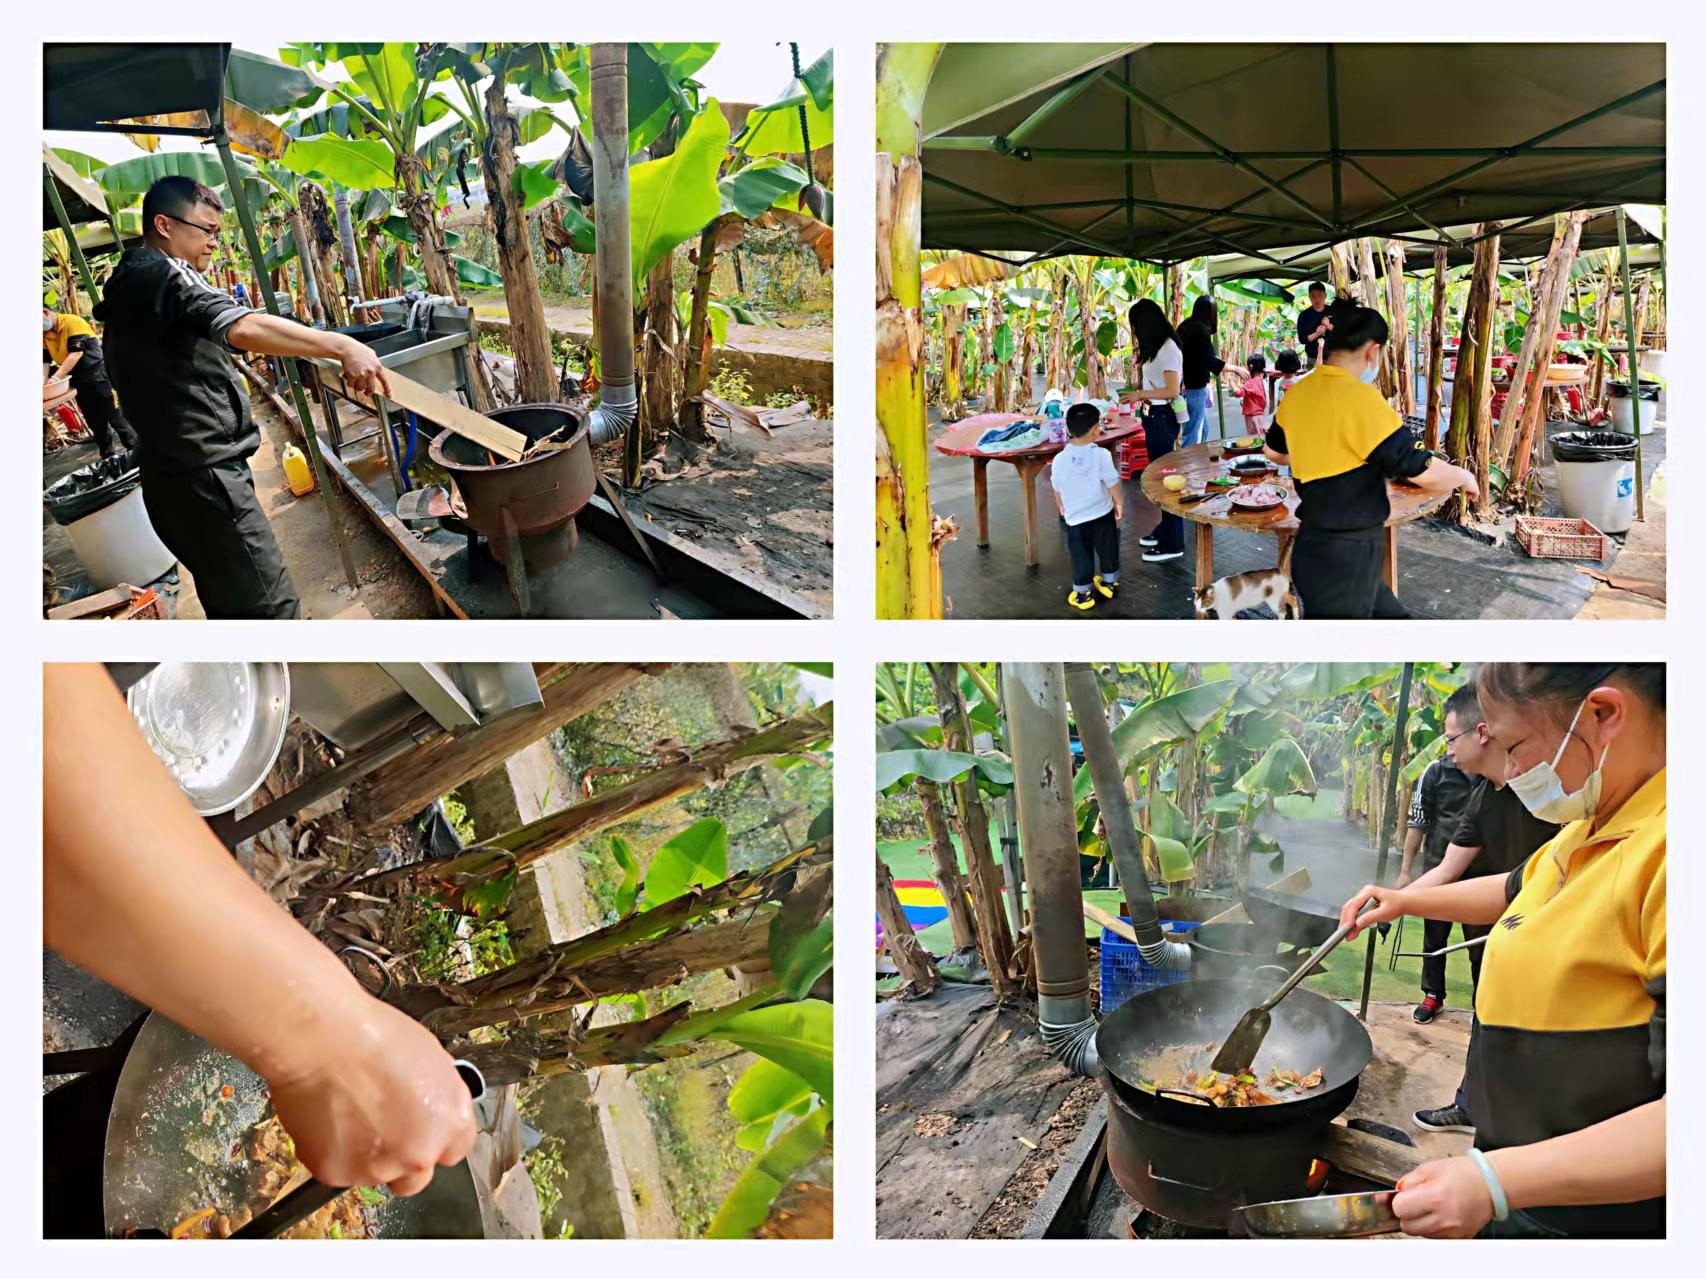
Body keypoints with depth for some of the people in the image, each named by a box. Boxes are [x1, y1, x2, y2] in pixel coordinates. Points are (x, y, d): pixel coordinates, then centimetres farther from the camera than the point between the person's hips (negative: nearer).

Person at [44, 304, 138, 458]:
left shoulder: (73, 323, -16)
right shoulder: (44, 334, 7)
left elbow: (76, 353, -24)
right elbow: (45, 360, 5)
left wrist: (57, 377, -27)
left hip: (98, 375, -7)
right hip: (78, 381, 7)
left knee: (114, 415, -6)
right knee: (94, 420, 10)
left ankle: (134, 449, 2)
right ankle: (108, 454, 18)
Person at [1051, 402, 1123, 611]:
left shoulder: (1059, 459, -11)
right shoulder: (1101, 455, -17)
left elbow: (1057, 490, 2)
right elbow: (1113, 484, -10)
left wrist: (1062, 508, 20)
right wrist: (1119, 504, 7)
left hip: (1076, 517, 0)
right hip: (1103, 514, 0)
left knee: (1082, 556, 11)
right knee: (1107, 549, 20)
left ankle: (1082, 593, 17)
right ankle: (1109, 583, 36)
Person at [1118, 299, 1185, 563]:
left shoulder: (1168, 348, -17)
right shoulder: (1156, 348, 12)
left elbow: (1172, 390, -21)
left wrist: (1141, 395, -15)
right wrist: (1138, 388, 8)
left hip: (1163, 418, -10)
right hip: (1153, 417, 10)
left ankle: (1173, 544, 0)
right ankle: (1165, 529, 30)